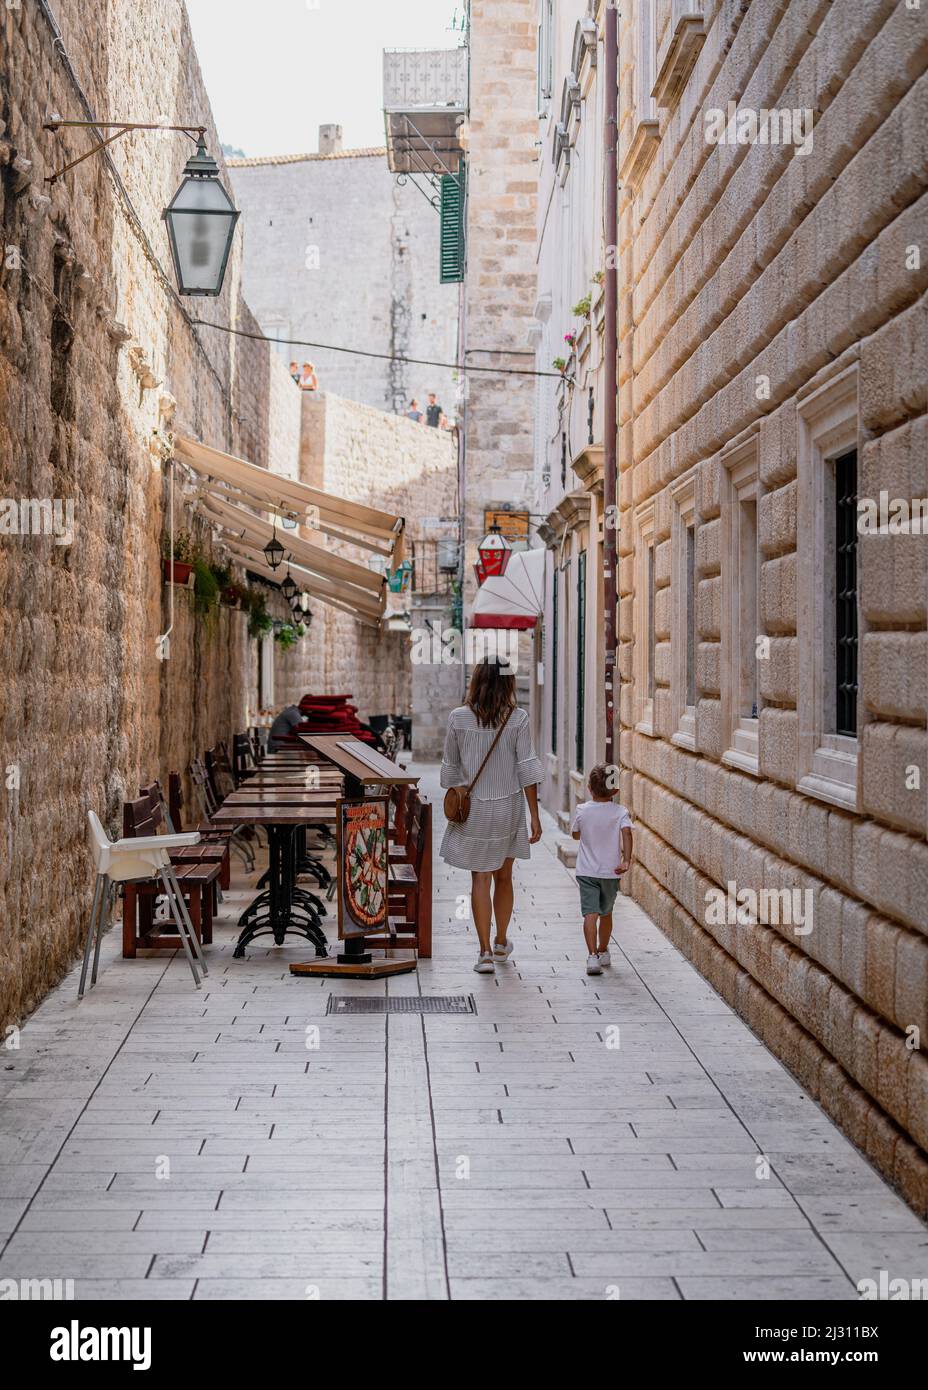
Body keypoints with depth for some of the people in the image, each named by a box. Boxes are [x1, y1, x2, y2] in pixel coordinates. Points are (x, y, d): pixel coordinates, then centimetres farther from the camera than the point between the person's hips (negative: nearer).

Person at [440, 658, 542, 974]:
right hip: (508, 807, 1)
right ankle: (501, 943, 32)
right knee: (504, 877, 17)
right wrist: (535, 817, -4)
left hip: (473, 808, -1)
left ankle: (486, 952, -1)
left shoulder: (458, 718, -7)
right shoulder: (517, 719, -9)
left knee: (480, 880, 4)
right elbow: (527, 770, -9)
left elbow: (450, 770, 1)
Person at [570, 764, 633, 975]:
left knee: (590, 913, -9)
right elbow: (627, 832, -23)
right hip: (610, 871, 1)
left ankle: (593, 956, -25)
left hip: (587, 871, -1)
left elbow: (575, 834, 12)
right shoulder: (620, 812, -6)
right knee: (606, 913, 19)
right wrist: (626, 860, -26)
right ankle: (603, 952, 35)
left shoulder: (582, 811, -3)